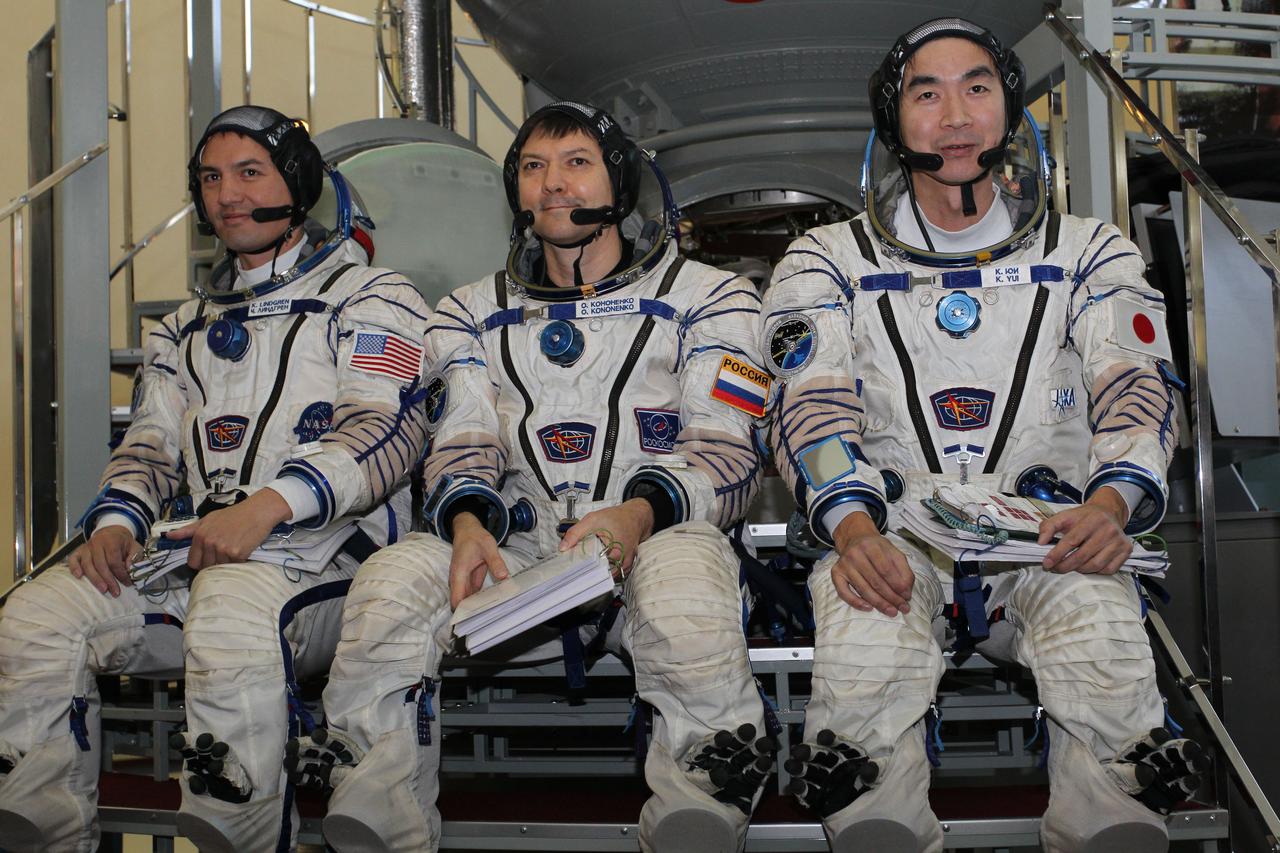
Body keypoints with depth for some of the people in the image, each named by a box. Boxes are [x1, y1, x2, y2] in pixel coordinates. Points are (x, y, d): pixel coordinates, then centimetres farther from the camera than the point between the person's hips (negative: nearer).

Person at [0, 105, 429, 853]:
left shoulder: (370, 299, 7)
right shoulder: (188, 328, 29)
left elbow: (385, 432, -8)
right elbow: (151, 445, 24)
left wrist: (266, 507, -22)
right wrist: (117, 520, 0)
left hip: (318, 553, -6)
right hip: (187, 555, 6)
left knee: (231, 610, -39)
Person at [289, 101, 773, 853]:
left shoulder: (709, 297, 10)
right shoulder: (473, 313, 20)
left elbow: (728, 452, 1)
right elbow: (463, 446, 11)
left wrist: (639, 514, -21)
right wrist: (467, 522, -14)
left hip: (660, 529, -2)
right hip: (518, 539, 3)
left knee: (684, 579, -39)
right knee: (391, 580, -27)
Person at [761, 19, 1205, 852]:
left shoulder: (1090, 253, 17)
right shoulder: (829, 261, 14)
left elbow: (1136, 386, 5)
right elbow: (815, 404, 2)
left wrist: (1111, 503, -17)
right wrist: (852, 528, -19)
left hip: (1049, 535, 1)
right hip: (890, 533, 0)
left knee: (1105, 629, -33)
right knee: (864, 636, -35)